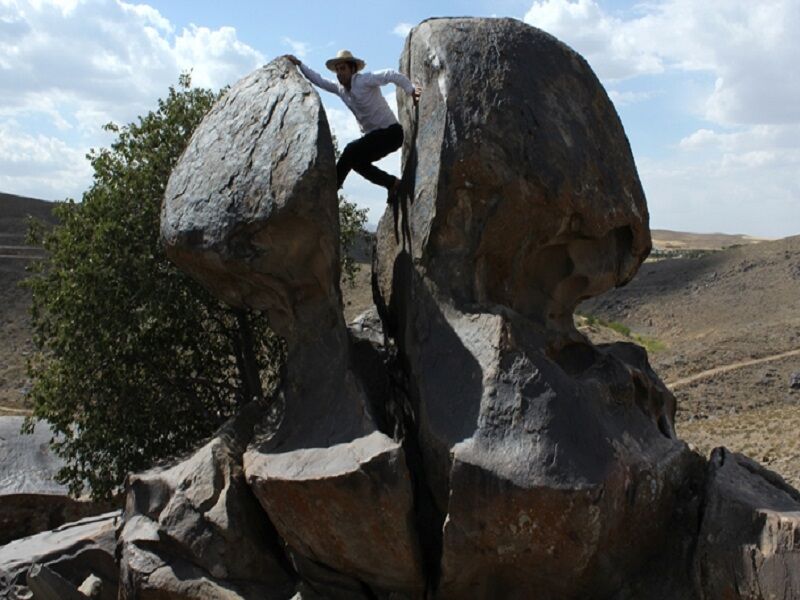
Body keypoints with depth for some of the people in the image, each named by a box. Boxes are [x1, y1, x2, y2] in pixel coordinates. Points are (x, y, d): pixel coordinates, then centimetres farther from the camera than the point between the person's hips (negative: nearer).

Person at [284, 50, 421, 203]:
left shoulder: (364, 80, -17)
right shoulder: (339, 88, 7)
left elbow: (391, 74, -25)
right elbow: (319, 80, 15)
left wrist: (411, 90, -31)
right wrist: (299, 64, 11)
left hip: (391, 132, -9)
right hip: (373, 134, 9)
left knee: (352, 150, -19)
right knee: (356, 161, 9)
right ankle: (393, 183, 11)